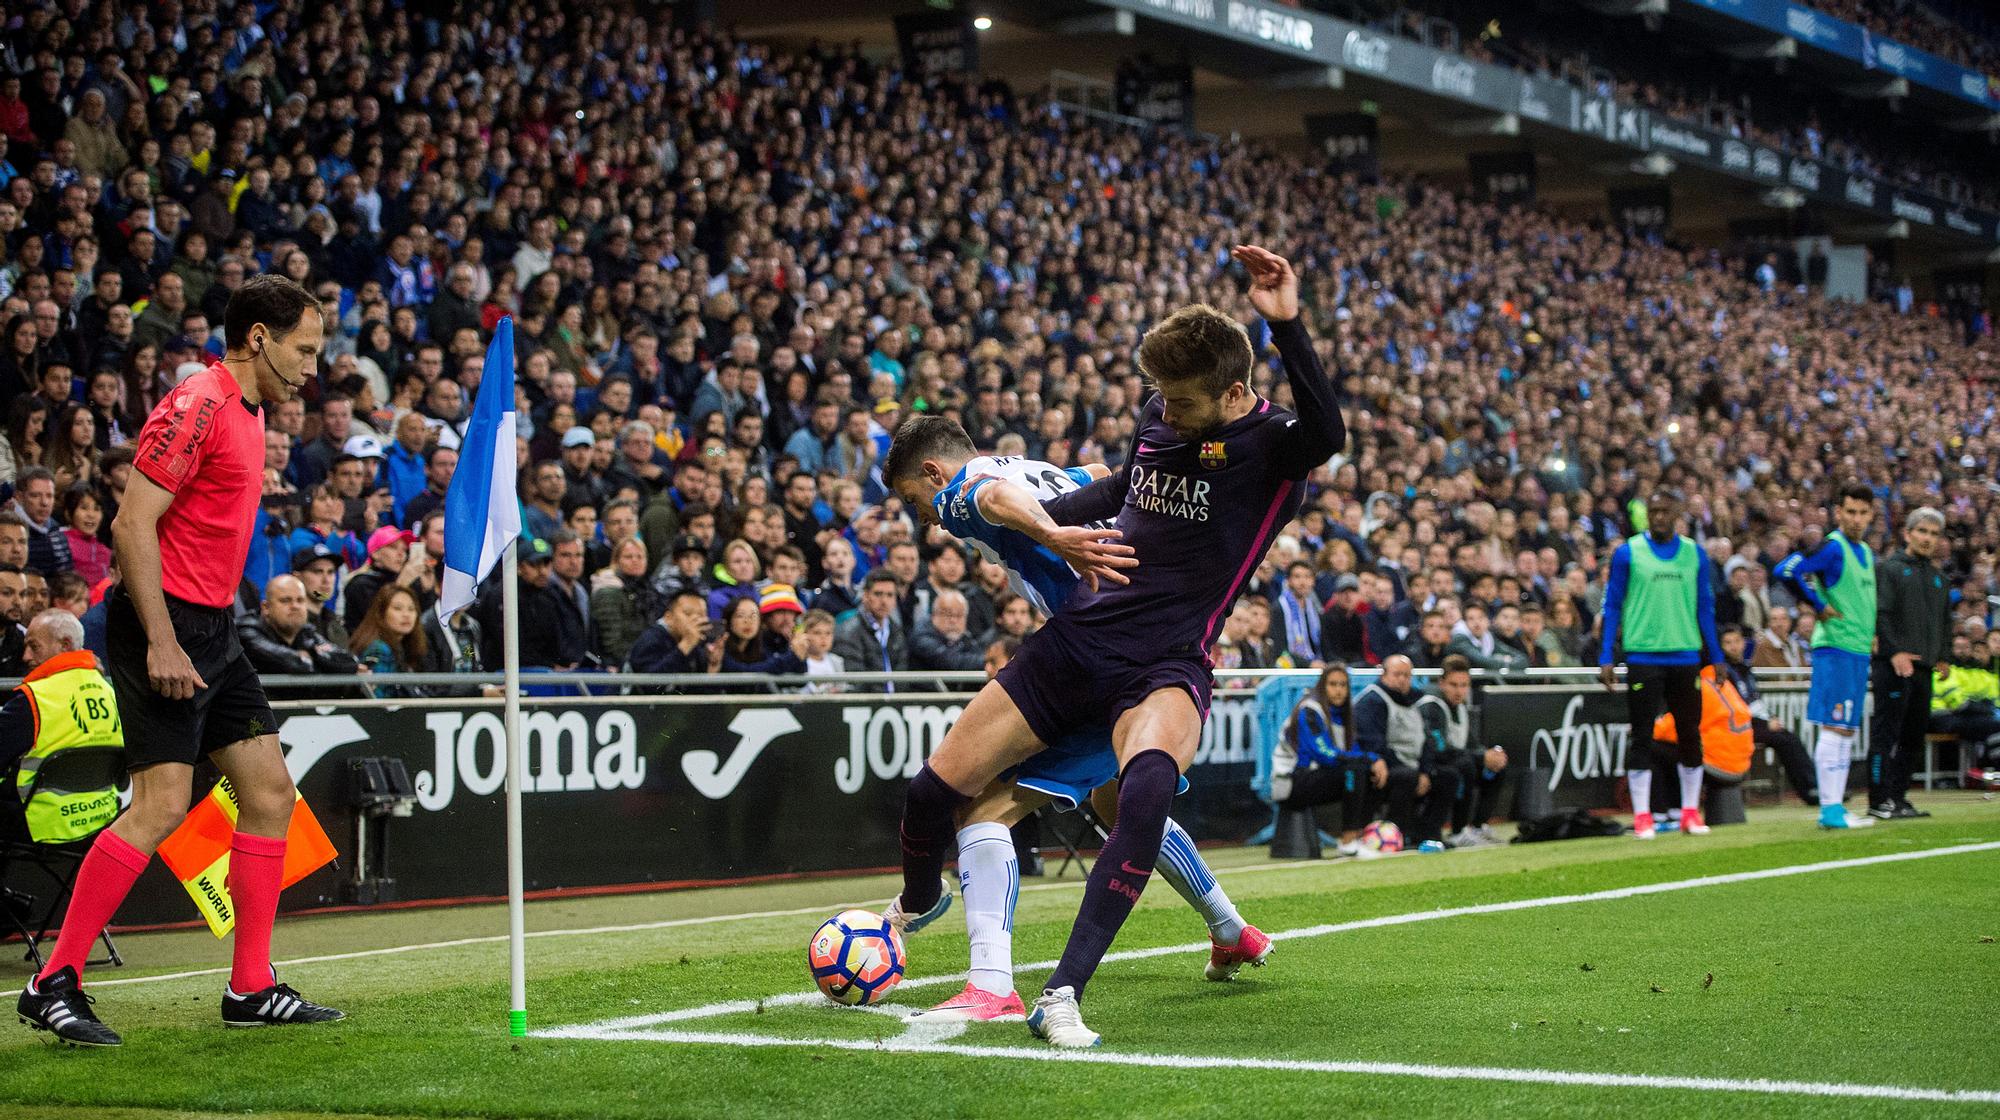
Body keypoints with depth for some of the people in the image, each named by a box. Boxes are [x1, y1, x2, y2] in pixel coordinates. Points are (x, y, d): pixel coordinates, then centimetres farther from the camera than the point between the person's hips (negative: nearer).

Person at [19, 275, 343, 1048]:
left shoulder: (249, 413, 16)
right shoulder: (197, 407, -14)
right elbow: (131, 525, -19)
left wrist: (204, 631, 18)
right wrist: (161, 641, -23)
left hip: (209, 629, 10)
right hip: (165, 623, -10)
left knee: (270, 792, 7)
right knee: (161, 805, -14)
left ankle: (251, 989, 12)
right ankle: (53, 984, -8)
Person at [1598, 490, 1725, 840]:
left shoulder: (1695, 554, 8)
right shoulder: (1627, 553, 0)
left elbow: (1705, 608, 13)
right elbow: (1612, 607, 2)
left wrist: (1716, 655, 8)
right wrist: (1606, 657, -5)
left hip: (1685, 656, 3)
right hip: (1643, 656, -3)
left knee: (1690, 734, 5)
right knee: (1642, 735, -3)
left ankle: (1691, 811, 14)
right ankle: (1642, 815, 1)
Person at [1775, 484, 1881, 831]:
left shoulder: (1866, 552, 16)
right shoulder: (1833, 547, -10)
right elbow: (1785, 570, -24)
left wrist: (1871, 634, 17)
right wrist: (1819, 606, -17)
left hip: (1859, 651, 9)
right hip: (1835, 648, -9)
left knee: (1847, 730, 9)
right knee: (1834, 728, -9)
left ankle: (1835, 807, 12)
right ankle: (1830, 808, -9)